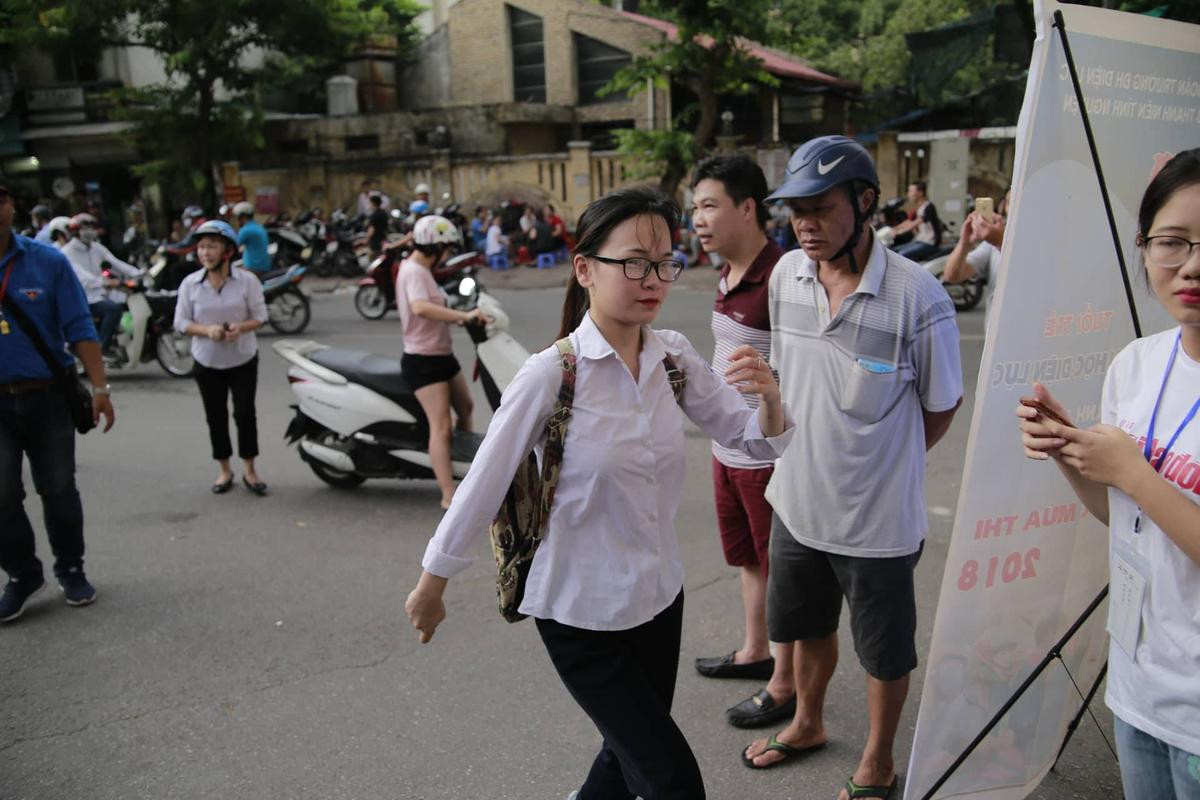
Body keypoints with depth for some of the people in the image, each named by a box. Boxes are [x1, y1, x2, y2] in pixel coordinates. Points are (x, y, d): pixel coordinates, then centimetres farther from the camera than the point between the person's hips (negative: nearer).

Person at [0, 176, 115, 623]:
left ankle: (70, 569, 27)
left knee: (58, 490, 11)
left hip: (47, 397, -1)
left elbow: (80, 330, -4)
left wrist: (99, 388, -9)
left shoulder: (47, 262, -3)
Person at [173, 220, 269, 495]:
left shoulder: (247, 280, -7)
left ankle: (249, 469, 12)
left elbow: (259, 316, -4)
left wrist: (241, 327, -25)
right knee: (216, 416, 9)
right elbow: (181, 322, -2)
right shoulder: (190, 283, -4)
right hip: (207, 361, 2)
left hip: (243, 359, -2)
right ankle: (224, 470, 23)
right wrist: (207, 330, -21)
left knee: (245, 413, -3)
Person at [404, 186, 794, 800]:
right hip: (580, 613, -5)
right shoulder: (551, 372, -21)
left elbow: (758, 443, -1)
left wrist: (768, 394, -23)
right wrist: (431, 587, -5)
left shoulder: (673, 356, -5)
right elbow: (483, 482, -14)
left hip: (659, 594, 6)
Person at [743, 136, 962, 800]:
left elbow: (941, 407, -8)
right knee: (808, 626, 26)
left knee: (884, 651, 16)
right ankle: (808, 723, 53)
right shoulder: (786, 274, -5)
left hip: (878, 516, -5)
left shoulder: (917, 295, -21)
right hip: (798, 501, 5)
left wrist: (881, 465, 3)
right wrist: (821, 453, 11)